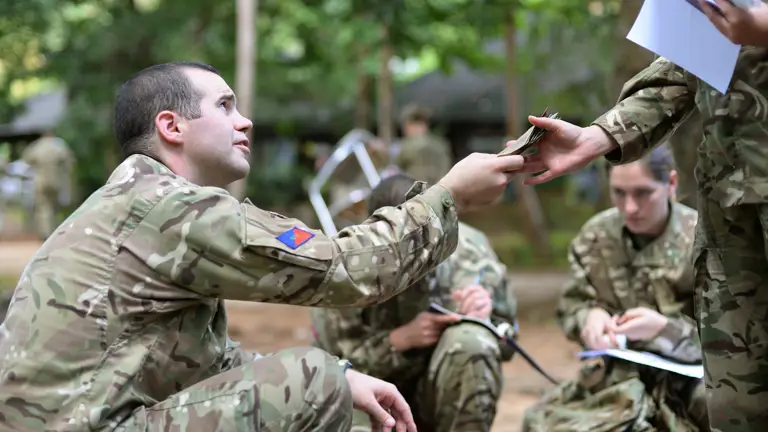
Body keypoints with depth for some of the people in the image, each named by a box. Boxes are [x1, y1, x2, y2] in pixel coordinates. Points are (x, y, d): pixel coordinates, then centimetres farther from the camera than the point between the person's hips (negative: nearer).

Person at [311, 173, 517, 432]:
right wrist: (402, 338, -29)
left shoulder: (468, 250, -17)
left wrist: (485, 316, -31)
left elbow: (504, 344, -6)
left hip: (441, 391, 1)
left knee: (470, 340, -32)